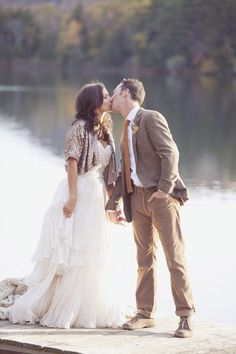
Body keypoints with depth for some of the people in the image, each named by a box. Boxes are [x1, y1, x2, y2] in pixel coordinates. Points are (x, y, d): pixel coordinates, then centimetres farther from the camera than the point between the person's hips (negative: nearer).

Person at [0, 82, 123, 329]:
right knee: (70, 255, -5)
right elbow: (72, 161, -14)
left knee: (92, 257, 8)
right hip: (79, 195, -8)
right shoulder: (81, 126, -7)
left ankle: (84, 311, 15)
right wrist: (72, 196, -22)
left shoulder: (104, 131, 16)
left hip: (96, 198, 8)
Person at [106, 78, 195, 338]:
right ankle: (145, 313, 15)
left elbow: (170, 153, -14)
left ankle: (186, 316, -2)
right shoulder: (127, 128, 19)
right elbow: (125, 170, 22)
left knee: (175, 258, -6)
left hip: (161, 196, -8)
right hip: (138, 197, 8)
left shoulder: (151, 118, -5)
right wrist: (113, 203, 18)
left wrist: (164, 189, -21)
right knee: (145, 258, 9)